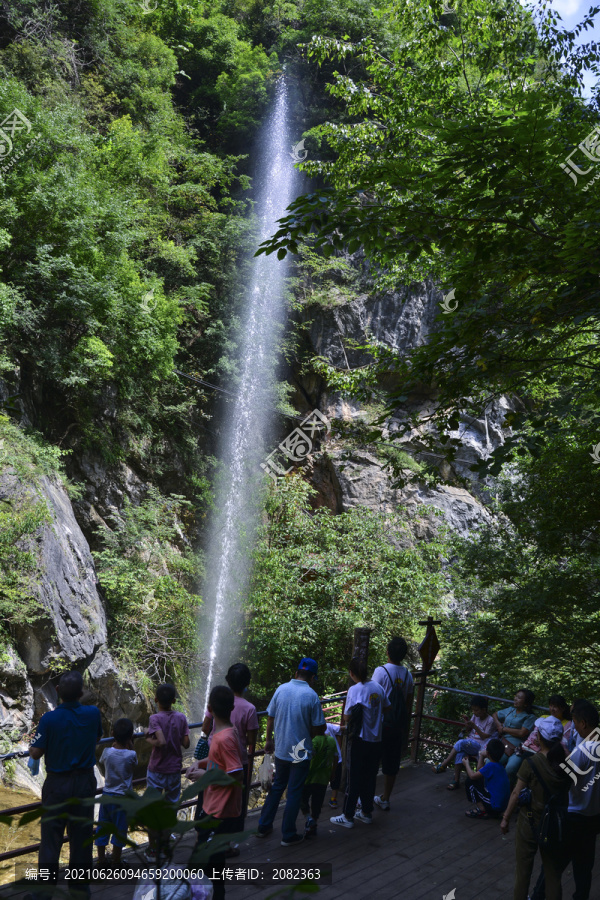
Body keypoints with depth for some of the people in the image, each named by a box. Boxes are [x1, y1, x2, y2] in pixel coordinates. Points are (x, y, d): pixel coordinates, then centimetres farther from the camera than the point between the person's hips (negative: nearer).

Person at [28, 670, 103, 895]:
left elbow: (35, 753, -13)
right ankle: (80, 885, 25)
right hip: (85, 782, 3)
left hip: (57, 784, -3)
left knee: (51, 836, 10)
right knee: (81, 835, 14)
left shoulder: (49, 719, -19)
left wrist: (32, 743, 6)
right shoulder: (93, 714, -10)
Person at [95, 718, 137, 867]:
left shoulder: (107, 752, -12)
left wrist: (114, 744, 9)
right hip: (123, 797, -3)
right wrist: (130, 745, -1)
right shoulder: (131, 755, -19)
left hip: (106, 795, 3)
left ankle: (101, 859, 27)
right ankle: (116, 861, 21)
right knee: (119, 830, 11)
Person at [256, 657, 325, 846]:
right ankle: (288, 835, 16)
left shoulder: (281, 689, -4)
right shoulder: (311, 696, -15)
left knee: (277, 787, 20)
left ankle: (263, 826, 27)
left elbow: (270, 718, 3)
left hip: (281, 750, 4)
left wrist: (269, 740, 16)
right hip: (301, 752, -4)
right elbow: (316, 727, -10)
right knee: (294, 793, 8)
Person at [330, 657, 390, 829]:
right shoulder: (378, 687, 1)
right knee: (370, 777, 16)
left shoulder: (354, 690, -17)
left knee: (354, 779, 4)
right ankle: (367, 812, 27)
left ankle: (348, 816, 11)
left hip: (360, 741, -6)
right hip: (377, 740, 6)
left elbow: (347, 717, -17)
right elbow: (387, 709, 13)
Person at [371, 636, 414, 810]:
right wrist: (405, 726, 19)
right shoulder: (407, 675, 2)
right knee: (391, 763, 13)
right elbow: (408, 704, 9)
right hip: (397, 726, 5)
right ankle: (385, 799, 24)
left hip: (381, 724, -5)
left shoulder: (381, 671, -14)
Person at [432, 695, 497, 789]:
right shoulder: (475, 716, 11)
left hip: (479, 746, -6)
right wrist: (467, 725, -4)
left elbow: (485, 737, -11)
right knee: (460, 752, -27)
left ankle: (444, 765, -21)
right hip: (470, 742, 6)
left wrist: (474, 726, -21)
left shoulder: (490, 721, -8)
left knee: (461, 743, -31)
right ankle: (456, 781, -26)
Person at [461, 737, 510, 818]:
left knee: (470, 781, -4)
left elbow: (473, 776, -16)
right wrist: (481, 756, 23)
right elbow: (480, 771, 22)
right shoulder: (500, 766, 8)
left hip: (494, 805, -9)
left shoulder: (491, 766, -20)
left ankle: (482, 811, -3)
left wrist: (467, 764, 1)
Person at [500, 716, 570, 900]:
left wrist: (506, 818, -2)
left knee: (524, 867, 16)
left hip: (530, 822, -3)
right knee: (553, 870, 18)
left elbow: (516, 794, -15)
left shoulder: (531, 764, -21)